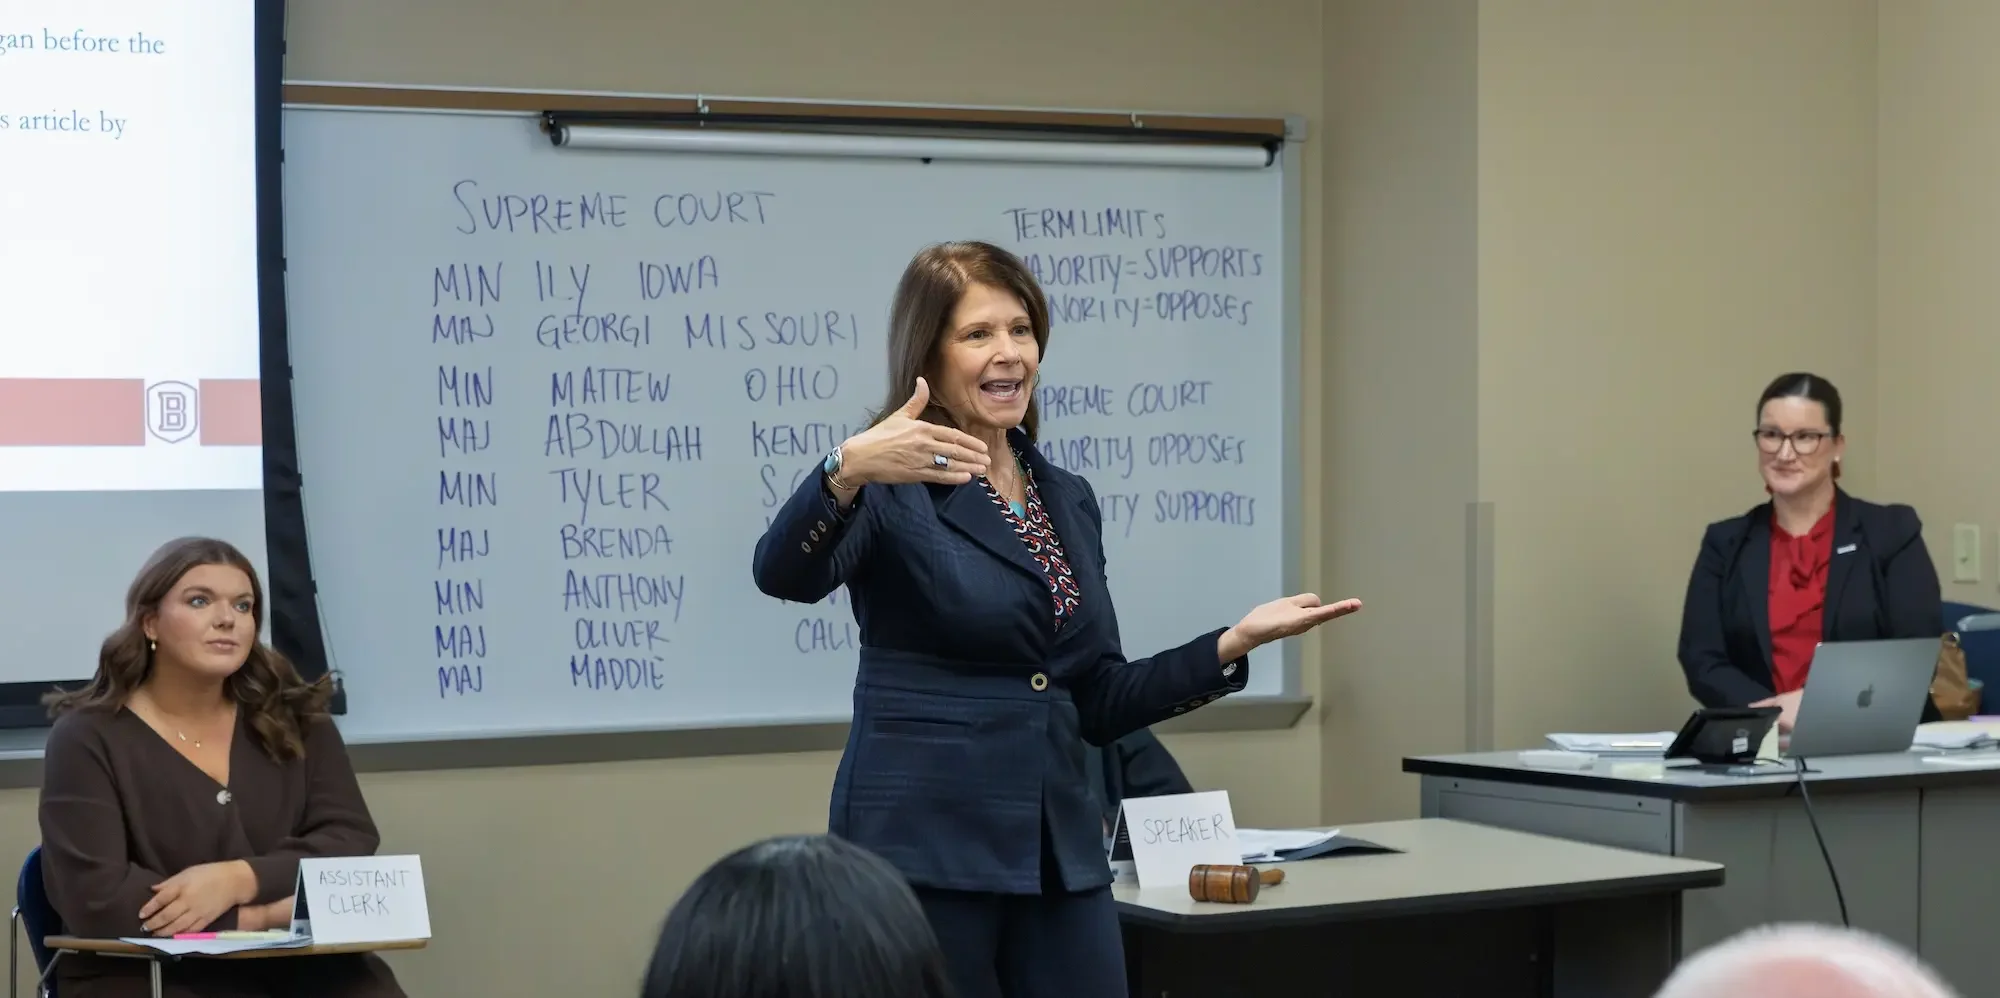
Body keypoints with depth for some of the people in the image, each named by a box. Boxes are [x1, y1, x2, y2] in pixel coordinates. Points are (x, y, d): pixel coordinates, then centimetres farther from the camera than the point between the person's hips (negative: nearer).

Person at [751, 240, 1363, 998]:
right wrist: (847, 467, -43)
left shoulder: (1068, 500, 14)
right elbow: (782, 574, -26)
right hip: (922, 850, -6)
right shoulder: (894, 486, -5)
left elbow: (1097, 705, 16)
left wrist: (1235, 643, 5)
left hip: (1059, 851, 6)